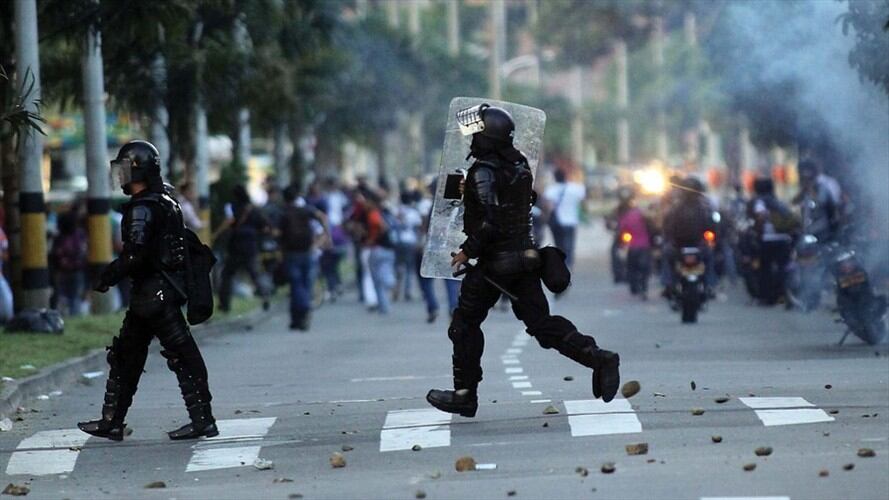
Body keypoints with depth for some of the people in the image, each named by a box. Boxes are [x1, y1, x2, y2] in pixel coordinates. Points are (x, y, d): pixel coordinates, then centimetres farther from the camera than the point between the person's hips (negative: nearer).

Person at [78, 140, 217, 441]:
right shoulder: (166, 202, 15)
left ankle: (203, 421, -5)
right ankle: (111, 422, 19)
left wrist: (108, 277, -12)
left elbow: (135, 254, -23)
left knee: (182, 356, -7)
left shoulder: (143, 208, -15)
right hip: (162, 290, 10)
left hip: (153, 292, -10)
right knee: (125, 355, 15)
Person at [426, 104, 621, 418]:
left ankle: (465, 395, 13)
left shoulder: (484, 172, -18)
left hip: (494, 261, -7)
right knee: (541, 322, 6)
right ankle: (598, 358, -11)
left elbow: (491, 221, -25)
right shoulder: (519, 163, 7)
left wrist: (467, 251, -15)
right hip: (525, 254, 7)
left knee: (466, 322, 8)